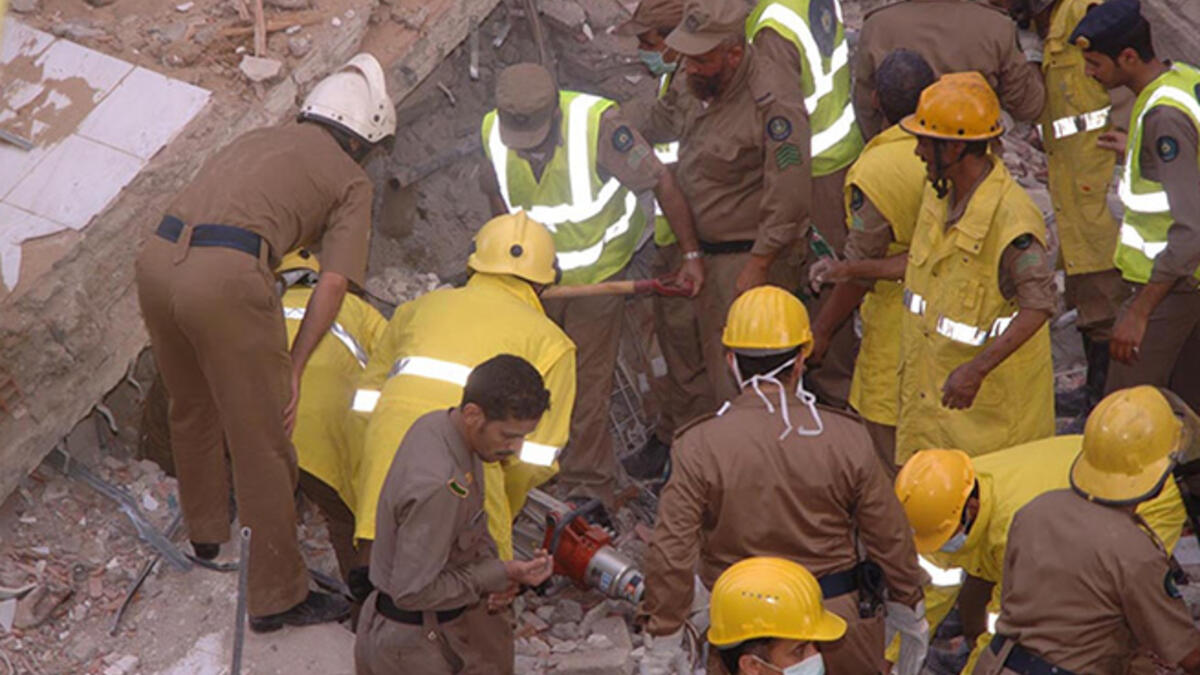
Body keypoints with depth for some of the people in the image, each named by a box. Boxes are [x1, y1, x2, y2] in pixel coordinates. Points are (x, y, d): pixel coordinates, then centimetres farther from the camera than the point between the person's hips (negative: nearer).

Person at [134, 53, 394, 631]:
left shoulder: (256, 141, 31)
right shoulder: (352, 182, 13)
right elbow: (333, 284, 2)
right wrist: (292, 370, 6)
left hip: (157, 258, 7)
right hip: (227, 278, -7)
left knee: (192, 406, 30)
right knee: (262, 446, 4)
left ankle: (207, 527, 51)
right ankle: (277, 595, 12)